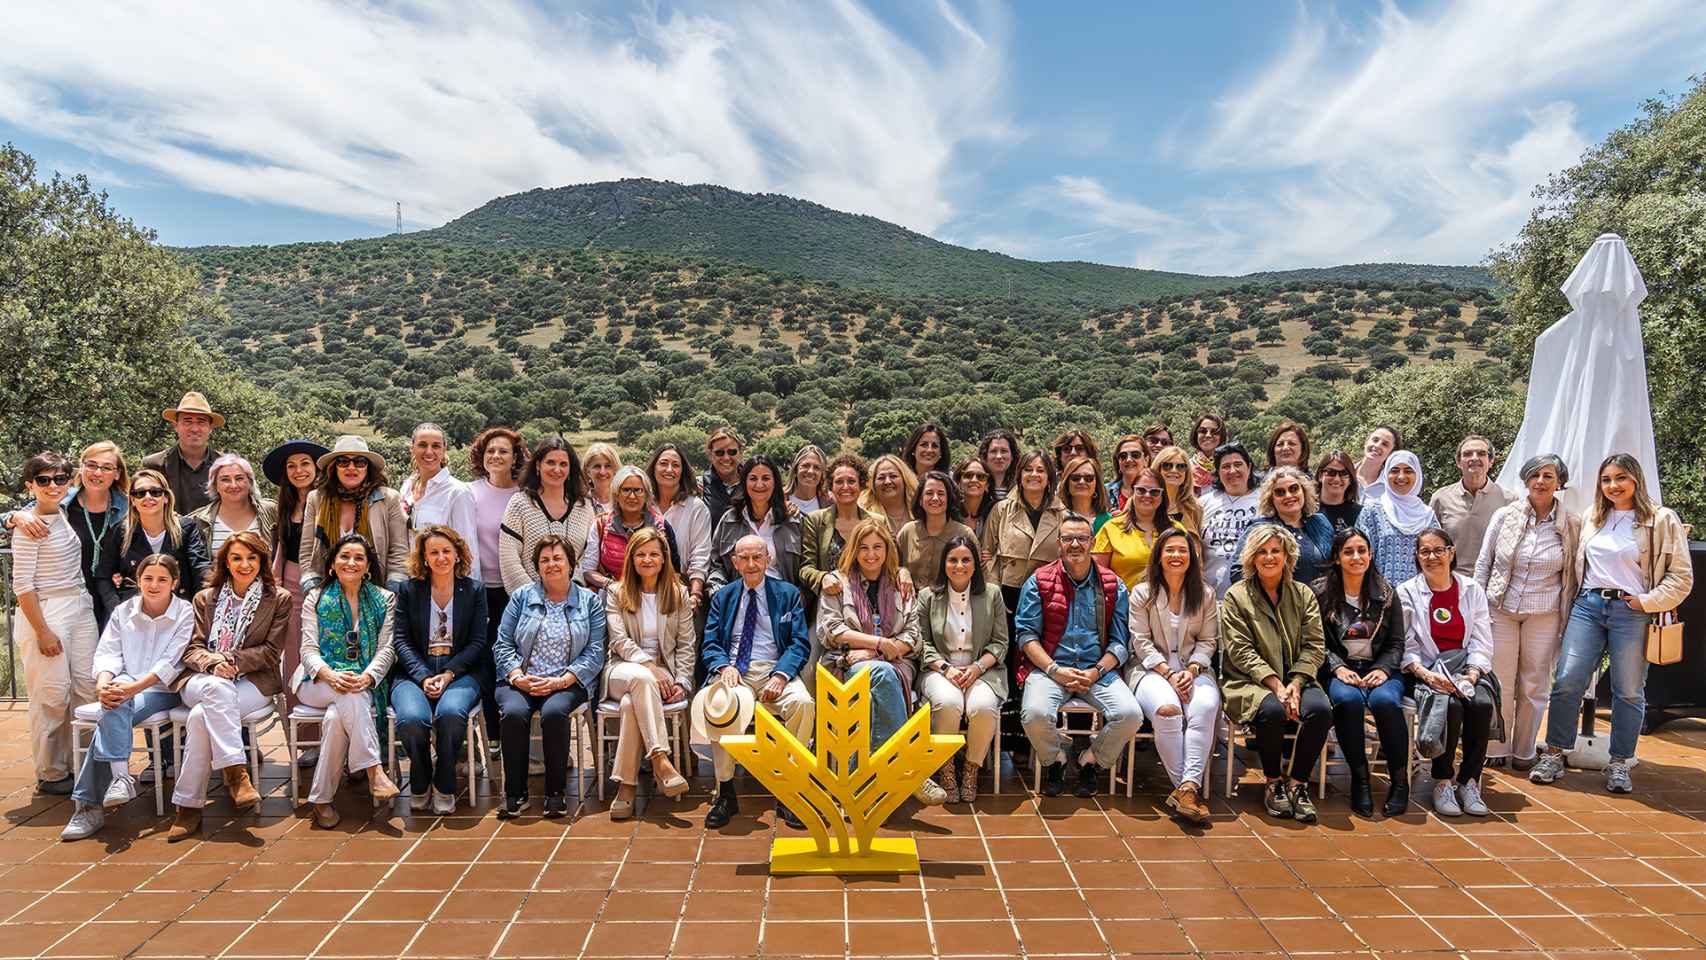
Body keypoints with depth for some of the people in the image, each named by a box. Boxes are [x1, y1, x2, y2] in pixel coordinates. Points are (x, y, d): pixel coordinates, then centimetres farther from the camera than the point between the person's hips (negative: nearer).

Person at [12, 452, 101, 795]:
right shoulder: (30, 525, -11)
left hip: (81, 608, 7)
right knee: (52, 695, -2)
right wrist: (42, 631, -14)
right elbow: (22, 584, -13)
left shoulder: (67, 515, 9)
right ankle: (50, 774, 10)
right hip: (45, 612, -7)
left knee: (87, 687, 5)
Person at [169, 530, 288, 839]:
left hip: (252, 682, -1)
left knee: (201, 716, -32)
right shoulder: (206, 598, 18)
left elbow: (271, 652, 3)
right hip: (203, 679, 2)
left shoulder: (279, 599, 10)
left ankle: (189, 806, -28)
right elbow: (193, 649, 8)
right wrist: (213, 663, -15)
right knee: (217, 687, -37)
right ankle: (236, 771, -42)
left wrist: (232, 660, -13)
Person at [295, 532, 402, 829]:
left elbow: (386, 649, 1)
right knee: (352, 696, -35)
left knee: (336, 716, -32)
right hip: (320, 681, -1)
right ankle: (374, 771, -38)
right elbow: (309, 649, 0)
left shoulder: (384, 599, 9)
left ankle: (322, 798, -24)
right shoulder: (316, 598, 9)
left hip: (366, 680, 1)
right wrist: (330, 674, -23)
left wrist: (366, 676, -21)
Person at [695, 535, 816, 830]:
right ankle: (725, 792, -21)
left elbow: (800, 643, 4)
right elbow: (710, 644, 11)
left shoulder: (788, 593, 12)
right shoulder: (722, 597, 17)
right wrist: (724, 666, -13)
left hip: (775, 671, 0)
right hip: (734, 671, 1)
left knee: (803, 703, -33)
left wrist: (781, 675, -15)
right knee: (715, 702, -34)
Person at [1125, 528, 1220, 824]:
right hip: (1152, 667, -2)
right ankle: (1189, 788, -24)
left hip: (1194, 669, 2)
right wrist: (1168, 674, -13)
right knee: (1167, 708, -34)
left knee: (1206, 707, -31)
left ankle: (1188, 787, -34)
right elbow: (1141, 641, -1)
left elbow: (1207, 641, 8)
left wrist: (1191, 671, -10)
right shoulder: (1142, 592, 5)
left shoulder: (1205, 594, 11)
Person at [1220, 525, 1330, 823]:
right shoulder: (1236, 596, 3)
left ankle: (1297, 782, -9)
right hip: (1249, 681, -3)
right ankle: (1274, 783, -8)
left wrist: (1295, 684, -12)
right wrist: (1275, 684, -17)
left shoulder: (1303, 595, 13)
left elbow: (1314, 646, 5)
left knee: (1321, 709, -28)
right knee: (1272, 710, -34)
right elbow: (1240, 650, -6)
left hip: (1295, 679, 3)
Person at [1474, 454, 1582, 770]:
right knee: (1500, 685, 4)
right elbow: (1483, 564, 3)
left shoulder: (1571, 525, -1)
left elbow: (1576, 576, 6)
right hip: (1501, 611, 0)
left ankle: (1524, 752, 24)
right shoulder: (1505, 515, -2)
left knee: (1534, 687, 9)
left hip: (1545, 615, 1)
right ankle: (1497, 749, 18)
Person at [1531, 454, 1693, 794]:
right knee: (1567, 682, -3)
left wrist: (1647, 601, -11)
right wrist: (1570, 606, 11)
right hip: (1588, 605, 3)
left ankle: (1620, 764, 17)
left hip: (1632, 613, -3)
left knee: (1629, 691, 4)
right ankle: (1554, 754, 7)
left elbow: (1681, 576, -1)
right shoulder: (1592, 517, 13)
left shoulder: (1662, 520, 0)